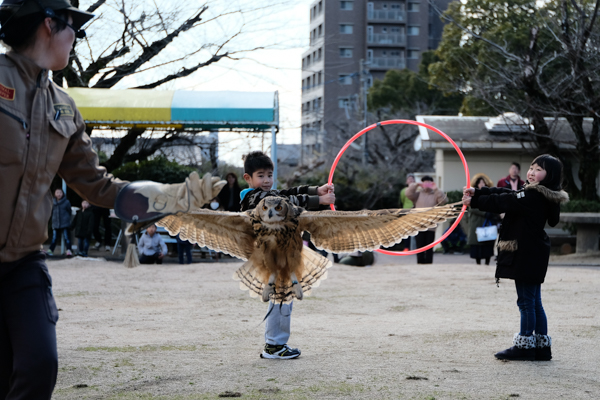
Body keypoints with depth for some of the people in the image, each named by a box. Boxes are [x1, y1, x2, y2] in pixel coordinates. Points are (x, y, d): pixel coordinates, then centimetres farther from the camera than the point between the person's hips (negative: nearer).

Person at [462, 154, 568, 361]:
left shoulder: (534, 197, -18)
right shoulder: (538, 195, 14)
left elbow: (501, 202, -16)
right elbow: (505, 194, 10)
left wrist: (474, 201, -7)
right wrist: (477, 192, 3)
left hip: (526, 255, -10)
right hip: (533, 254, 10)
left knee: (526, 302, -2)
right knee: (534, 302, 13)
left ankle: (524, 346, 4)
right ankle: (542, 347, 18)